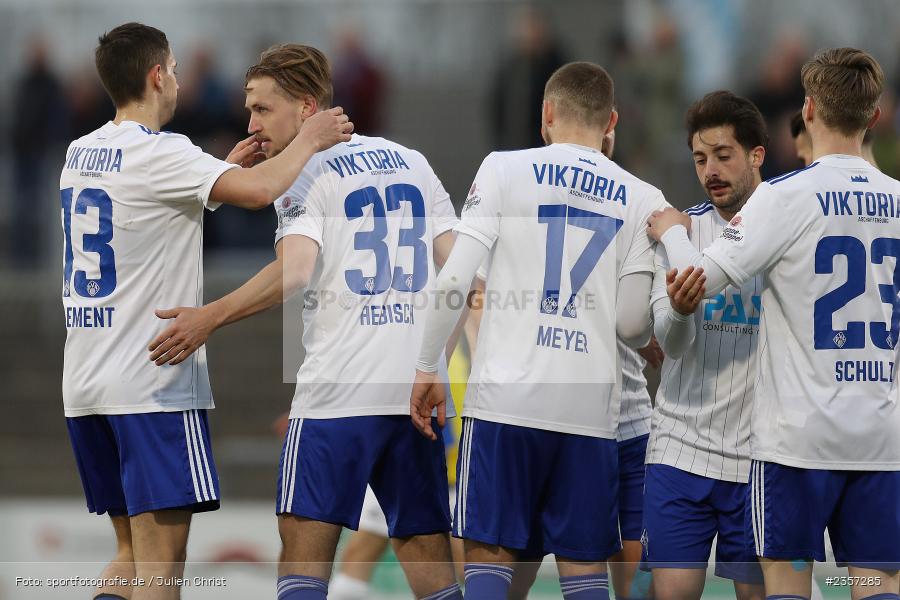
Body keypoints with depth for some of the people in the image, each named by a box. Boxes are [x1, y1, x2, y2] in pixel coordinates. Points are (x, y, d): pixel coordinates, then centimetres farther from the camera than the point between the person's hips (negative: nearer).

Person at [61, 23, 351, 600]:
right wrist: (310, 140, -7)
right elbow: (261, 190, -25)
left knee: (132, 550, 16)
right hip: (151, 384, -8)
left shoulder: (80, 154, 13)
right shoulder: (158, 153, -13)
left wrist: (227, 165, 25)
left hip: (84, 383, 8)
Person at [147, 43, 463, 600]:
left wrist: (209, 318, -18)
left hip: (339, 392, -6)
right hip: (418, 388, 6)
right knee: (424, 542, 9)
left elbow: (293, 271, -19)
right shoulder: (412, 162, 16)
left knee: (306, 542, -4)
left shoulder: (305, 173, -3)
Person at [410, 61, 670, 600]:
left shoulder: (506, 169, 2)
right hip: (590, 407, 2)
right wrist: (647, 339, 29)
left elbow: (455, 279, -5)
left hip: (507, 395, -2)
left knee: (490, 551, 3)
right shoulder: (642, 199, 7)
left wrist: (427, 367, 5)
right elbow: (633, 323, 5)